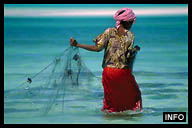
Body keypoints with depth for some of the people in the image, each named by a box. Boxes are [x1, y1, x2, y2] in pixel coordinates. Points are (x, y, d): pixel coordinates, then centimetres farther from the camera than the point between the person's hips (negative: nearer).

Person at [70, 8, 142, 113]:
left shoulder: (109, 32, 1)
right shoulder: (130, 36, -5)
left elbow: (97, 48, -7)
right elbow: (128, 56, -12)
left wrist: (77, 45, -4)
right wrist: (135, 50, 9)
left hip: (108, 71, 3)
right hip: (123, 72, -2)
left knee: (110, 97, 14)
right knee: (134, 94, 16)